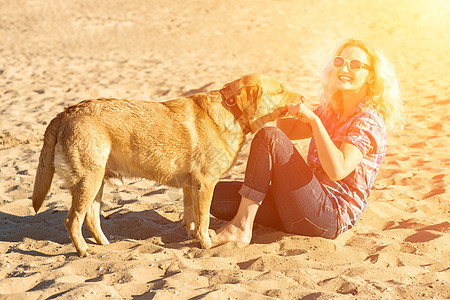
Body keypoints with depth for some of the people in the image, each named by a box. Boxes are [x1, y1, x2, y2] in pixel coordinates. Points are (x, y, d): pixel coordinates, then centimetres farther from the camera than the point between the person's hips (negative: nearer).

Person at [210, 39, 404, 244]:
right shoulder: (330, 110, 17)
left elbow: (338, 170, -25)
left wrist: (314, 120, -20)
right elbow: (288, 130, 26)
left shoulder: (369, 120, -8)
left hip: (329, 216, -7)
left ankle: (242, 227, -17)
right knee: (217, 195, -13)